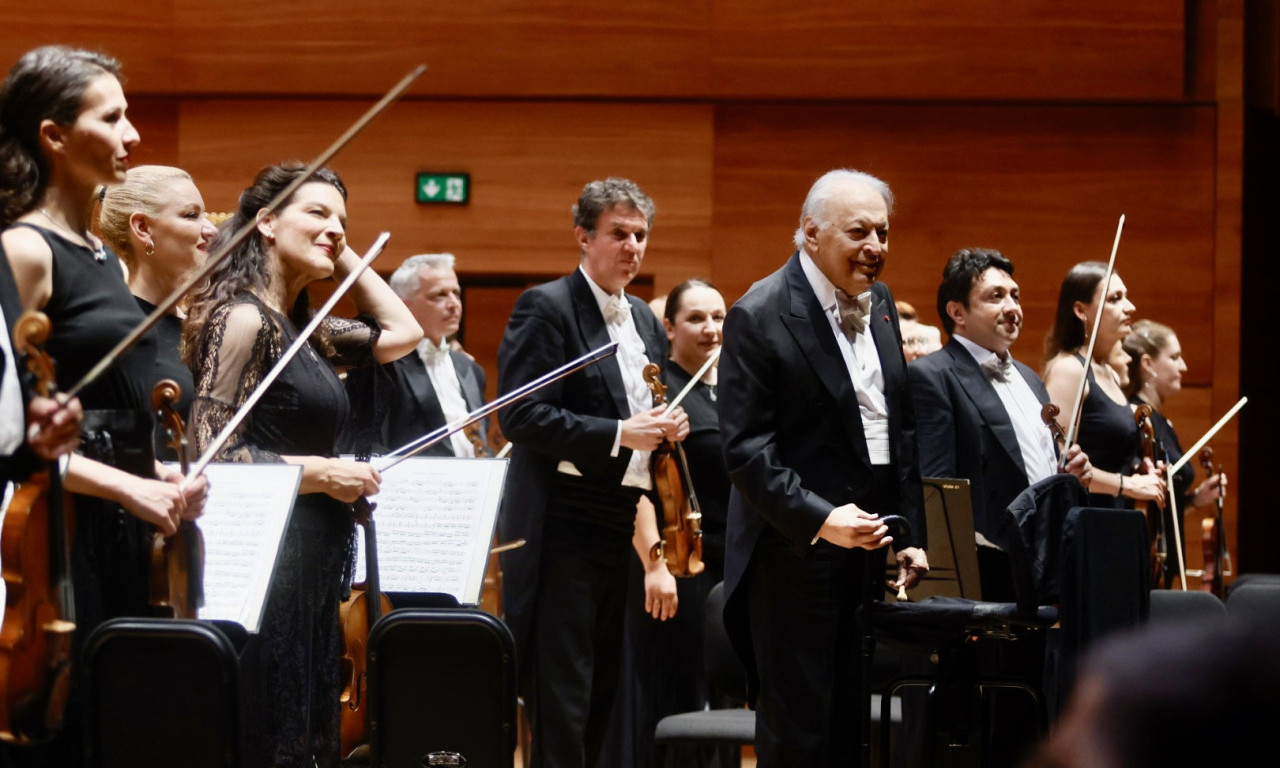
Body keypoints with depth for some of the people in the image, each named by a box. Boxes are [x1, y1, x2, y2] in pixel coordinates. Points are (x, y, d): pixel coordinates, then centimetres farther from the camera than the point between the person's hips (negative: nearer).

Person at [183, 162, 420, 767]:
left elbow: (402, 332, 22)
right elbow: (214, 451, -17)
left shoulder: (304, 327, 13)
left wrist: (344, 257, 16)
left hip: (311, 564, 9)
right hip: (268, 562, -9)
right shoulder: (244, 318, -11)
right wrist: (322, 472, -16)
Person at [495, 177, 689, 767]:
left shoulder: (645, 322, 16)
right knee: (561, 707, -8)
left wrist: (667, 427, 3)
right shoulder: (546, 308, -8)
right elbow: (521, 417, -17)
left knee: (600, 702, 12)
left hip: (623, 534, 8)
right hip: (564, 534, -8)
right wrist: (617, 434, -22)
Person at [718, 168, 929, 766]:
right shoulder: (760, 316, -11)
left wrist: (911, 535, 11)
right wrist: (819, 520, -24)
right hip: (797, 555, -7)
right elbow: (745, 450, -15)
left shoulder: (879, 304, 11)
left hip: (868, 550, 7)